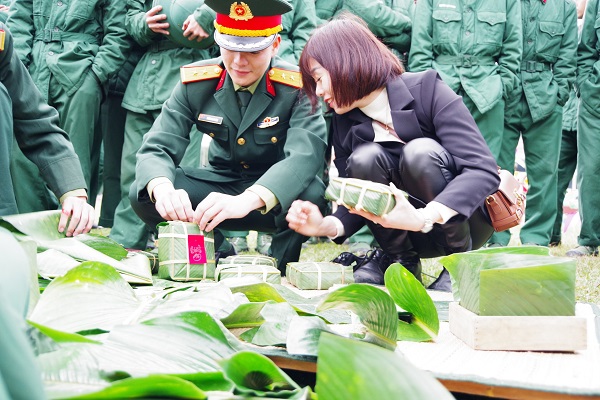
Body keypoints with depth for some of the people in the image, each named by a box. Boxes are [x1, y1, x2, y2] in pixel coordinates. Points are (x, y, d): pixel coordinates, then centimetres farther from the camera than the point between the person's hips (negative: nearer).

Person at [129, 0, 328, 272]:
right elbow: (157, 148, -16)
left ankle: (280, 267, -4)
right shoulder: (195, 82, -10)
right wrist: (162, 189, -42)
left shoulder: (299, 87, -20)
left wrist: (247, 200, -54)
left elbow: (305, 155, -35)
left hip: (277, 201, -2)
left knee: (311, 194, -37)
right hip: (220, 185, 3)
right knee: (143, 195, -21)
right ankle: (219, 257, 3)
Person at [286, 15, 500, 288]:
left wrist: (424, 218, -40)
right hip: (407, 234, 4)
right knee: (365, 159, -23)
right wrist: (328, 225, -22)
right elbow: (358, 202, 1)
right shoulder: (344, 121, -1)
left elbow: (485, 171, -26)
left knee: (419, 152, -31)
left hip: (463, 221, -4)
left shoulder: (426, 90, -17)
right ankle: (399, 259, -3)